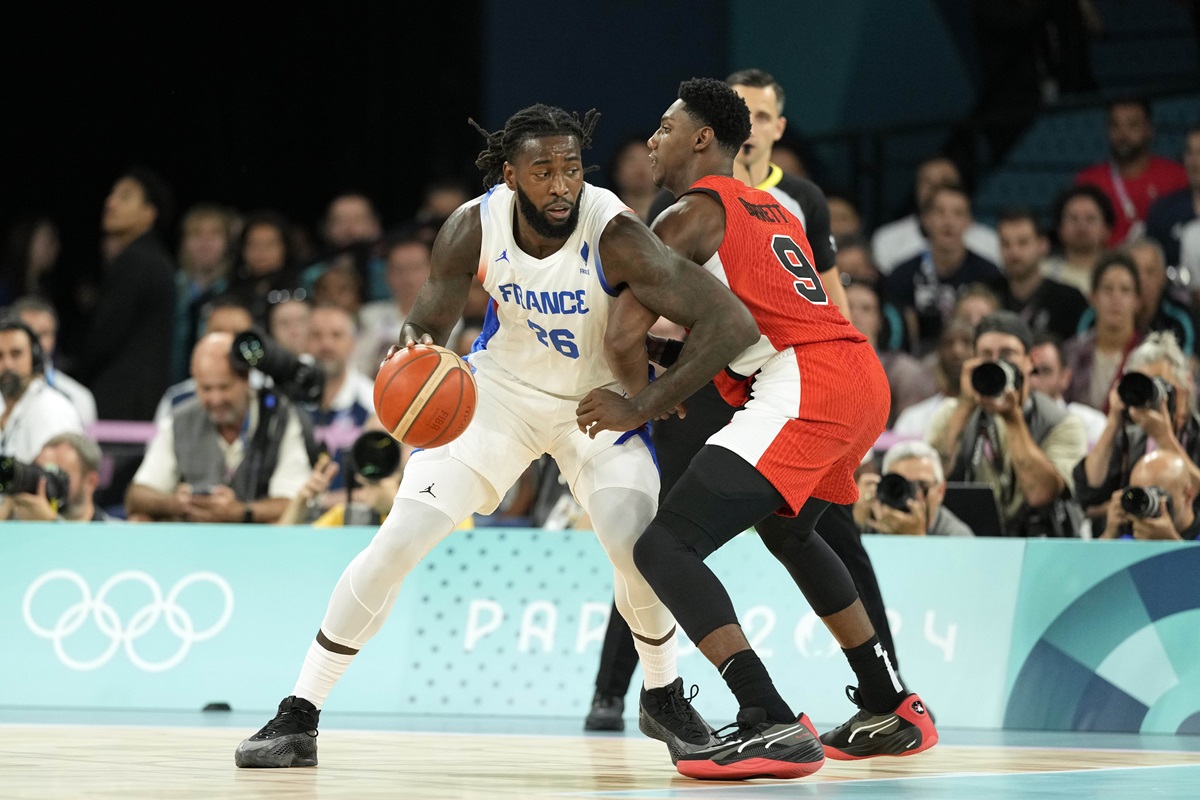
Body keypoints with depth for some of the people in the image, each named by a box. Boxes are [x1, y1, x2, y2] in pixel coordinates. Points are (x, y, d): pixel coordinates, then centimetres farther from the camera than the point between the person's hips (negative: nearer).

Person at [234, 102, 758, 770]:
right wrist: (414, 347, -37)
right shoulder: (474, 228, -23)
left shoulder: (616, 235, -32)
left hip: (599, 400, -2)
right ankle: (299, 718, 1)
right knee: (397, 541, -9)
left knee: (637, 546, -23)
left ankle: (664, 697, 8)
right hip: (501, 389, 2)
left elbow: (733, 322, -37)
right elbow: (429, 326, -12)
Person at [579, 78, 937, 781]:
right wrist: (649, 404, 22)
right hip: (862, 381, 10)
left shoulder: (690, 214, 0)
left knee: (665, 546, -14)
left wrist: (636, 401, 11)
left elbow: (626, 330, -9)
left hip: (802, 391, -10)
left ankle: (773, 727, -27)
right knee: (786, 529, 37)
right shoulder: (774, 212, 27)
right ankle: (893, 709, 40)